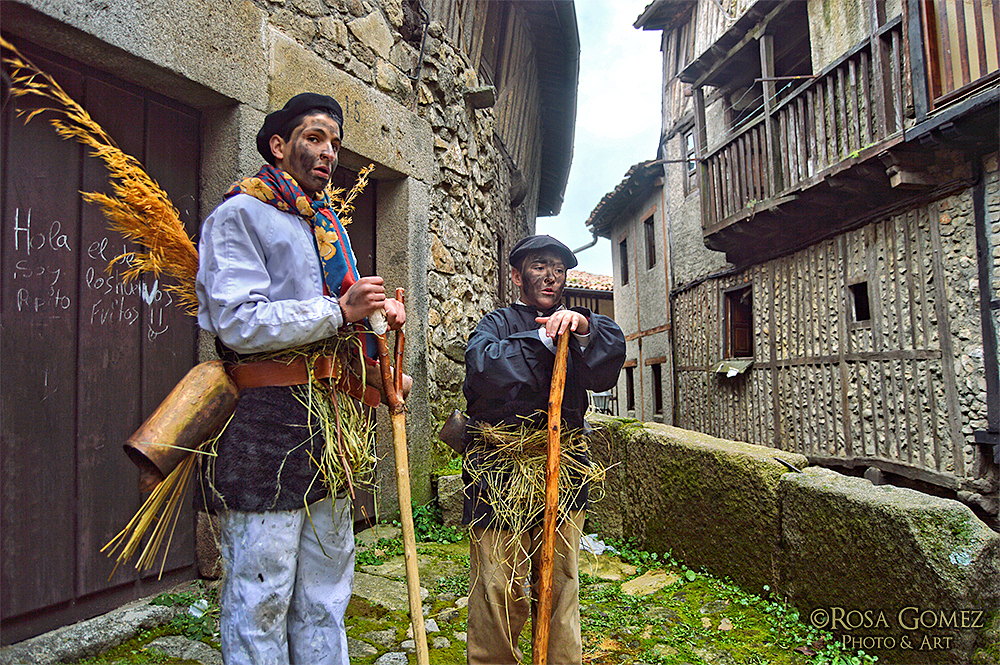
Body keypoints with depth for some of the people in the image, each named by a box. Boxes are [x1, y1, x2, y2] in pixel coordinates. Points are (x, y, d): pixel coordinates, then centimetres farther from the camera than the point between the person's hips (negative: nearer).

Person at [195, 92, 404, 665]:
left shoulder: (328, 227, 21)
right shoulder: (240, 214, -3)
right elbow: (238, 323, -16)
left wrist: (378, 316, 9)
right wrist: (338, 311, -18)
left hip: (328, 425, 8)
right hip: (265, 422, -7)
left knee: (326, 595, 15)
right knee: (260, 598, 2)